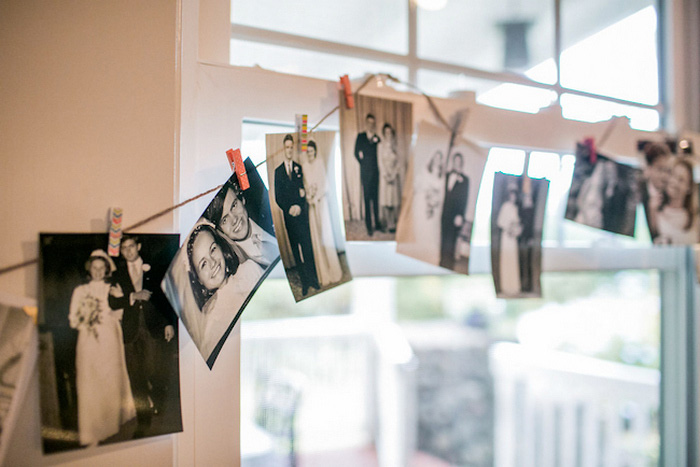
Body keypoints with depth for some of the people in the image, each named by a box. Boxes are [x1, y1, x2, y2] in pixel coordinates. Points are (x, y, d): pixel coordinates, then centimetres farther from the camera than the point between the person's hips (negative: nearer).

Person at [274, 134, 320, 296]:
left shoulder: (299, 168, 9)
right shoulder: (278, 171, 6)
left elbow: (303, 190, 5)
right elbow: (278, 197, 3)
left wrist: (299, 206, -12)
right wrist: (289, 209, -9)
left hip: (301, 213, 0)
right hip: (288, 216, 0)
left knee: (308, 246, -2)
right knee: (296, 249, 5)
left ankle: (313, 278, 7)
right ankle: (304, 281, 13)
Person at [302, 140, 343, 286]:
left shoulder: (320, 163, -3)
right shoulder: (304, 166, 8)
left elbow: (325, 183, -5)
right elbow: (304, 184, 11)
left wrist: (317, 197, -12)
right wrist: (308, 197, -5)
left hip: (321, 201, -4)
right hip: (311, 202, 4)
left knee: (325, 234, -5)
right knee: (315, 236, 3)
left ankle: (333, 272, 3)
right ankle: (322, 273, 8)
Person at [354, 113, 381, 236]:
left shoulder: (377, 138, 13)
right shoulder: (360, 137, 9)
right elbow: (356, 153, 8)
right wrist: (363, 163, 2)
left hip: (376, 171, 2)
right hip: (365, 172, -2)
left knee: (376, 198, 2)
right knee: (367, 199, -4)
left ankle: (377, 224, 9)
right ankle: (369, 226, -1)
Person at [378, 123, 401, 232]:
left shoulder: (395, 145, 8)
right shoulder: (381, 145, 1)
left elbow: (398, 161, 6)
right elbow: (380, 161, -3)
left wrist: (394, 174, -6)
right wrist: (386, 175, -10)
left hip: (394, 174, 3)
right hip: (385, 173, -3)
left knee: (395, 198, 2)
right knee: (386, 198, -4)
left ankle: (394, 222, 8)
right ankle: (389, 224, -1)